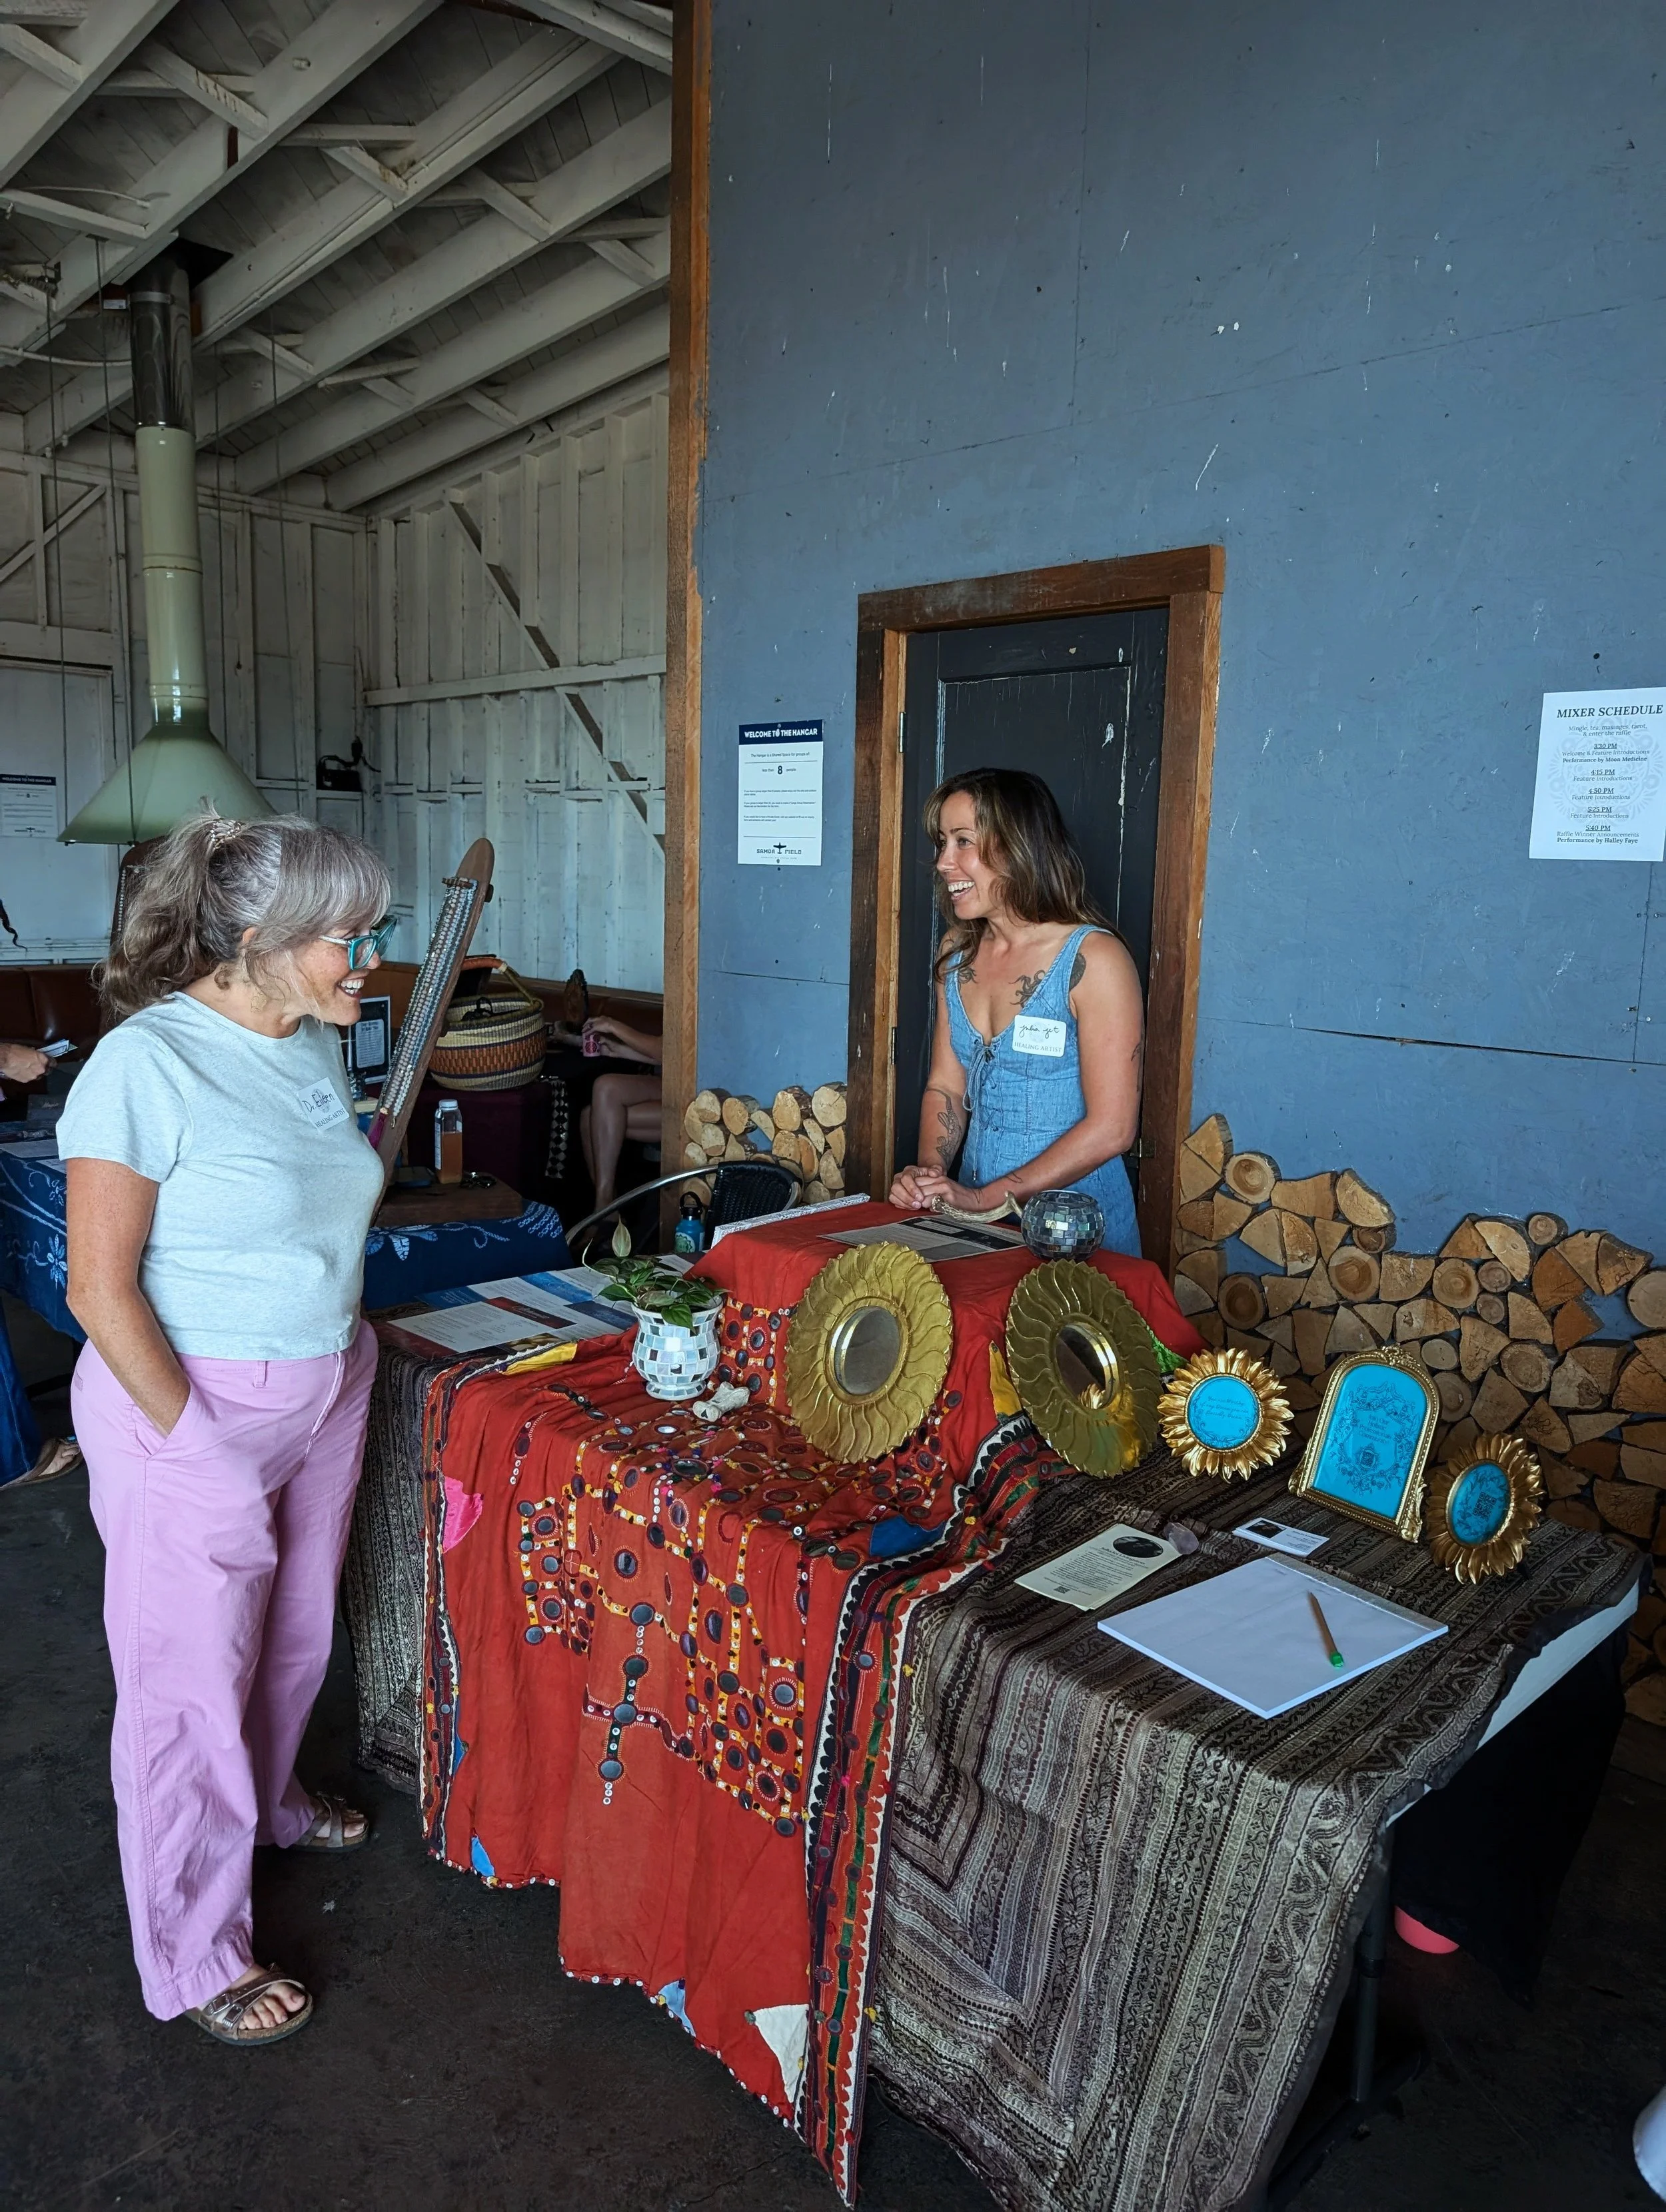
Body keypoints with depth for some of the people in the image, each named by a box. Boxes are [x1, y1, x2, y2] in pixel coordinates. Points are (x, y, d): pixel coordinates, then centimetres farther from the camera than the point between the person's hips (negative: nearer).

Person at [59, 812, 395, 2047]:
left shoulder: (314, 1044, 2)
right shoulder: (148, 1064, -21)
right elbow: (103, 1290, -19)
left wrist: (345, 1355, 12)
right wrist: (196, 1449, -19)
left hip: (325, 1389, 7)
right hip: (190, 1401, -7)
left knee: (297, 1631, 23)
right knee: (192, 1679, 7)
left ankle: (269, 1801, 51)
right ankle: (196, 1958, 27)